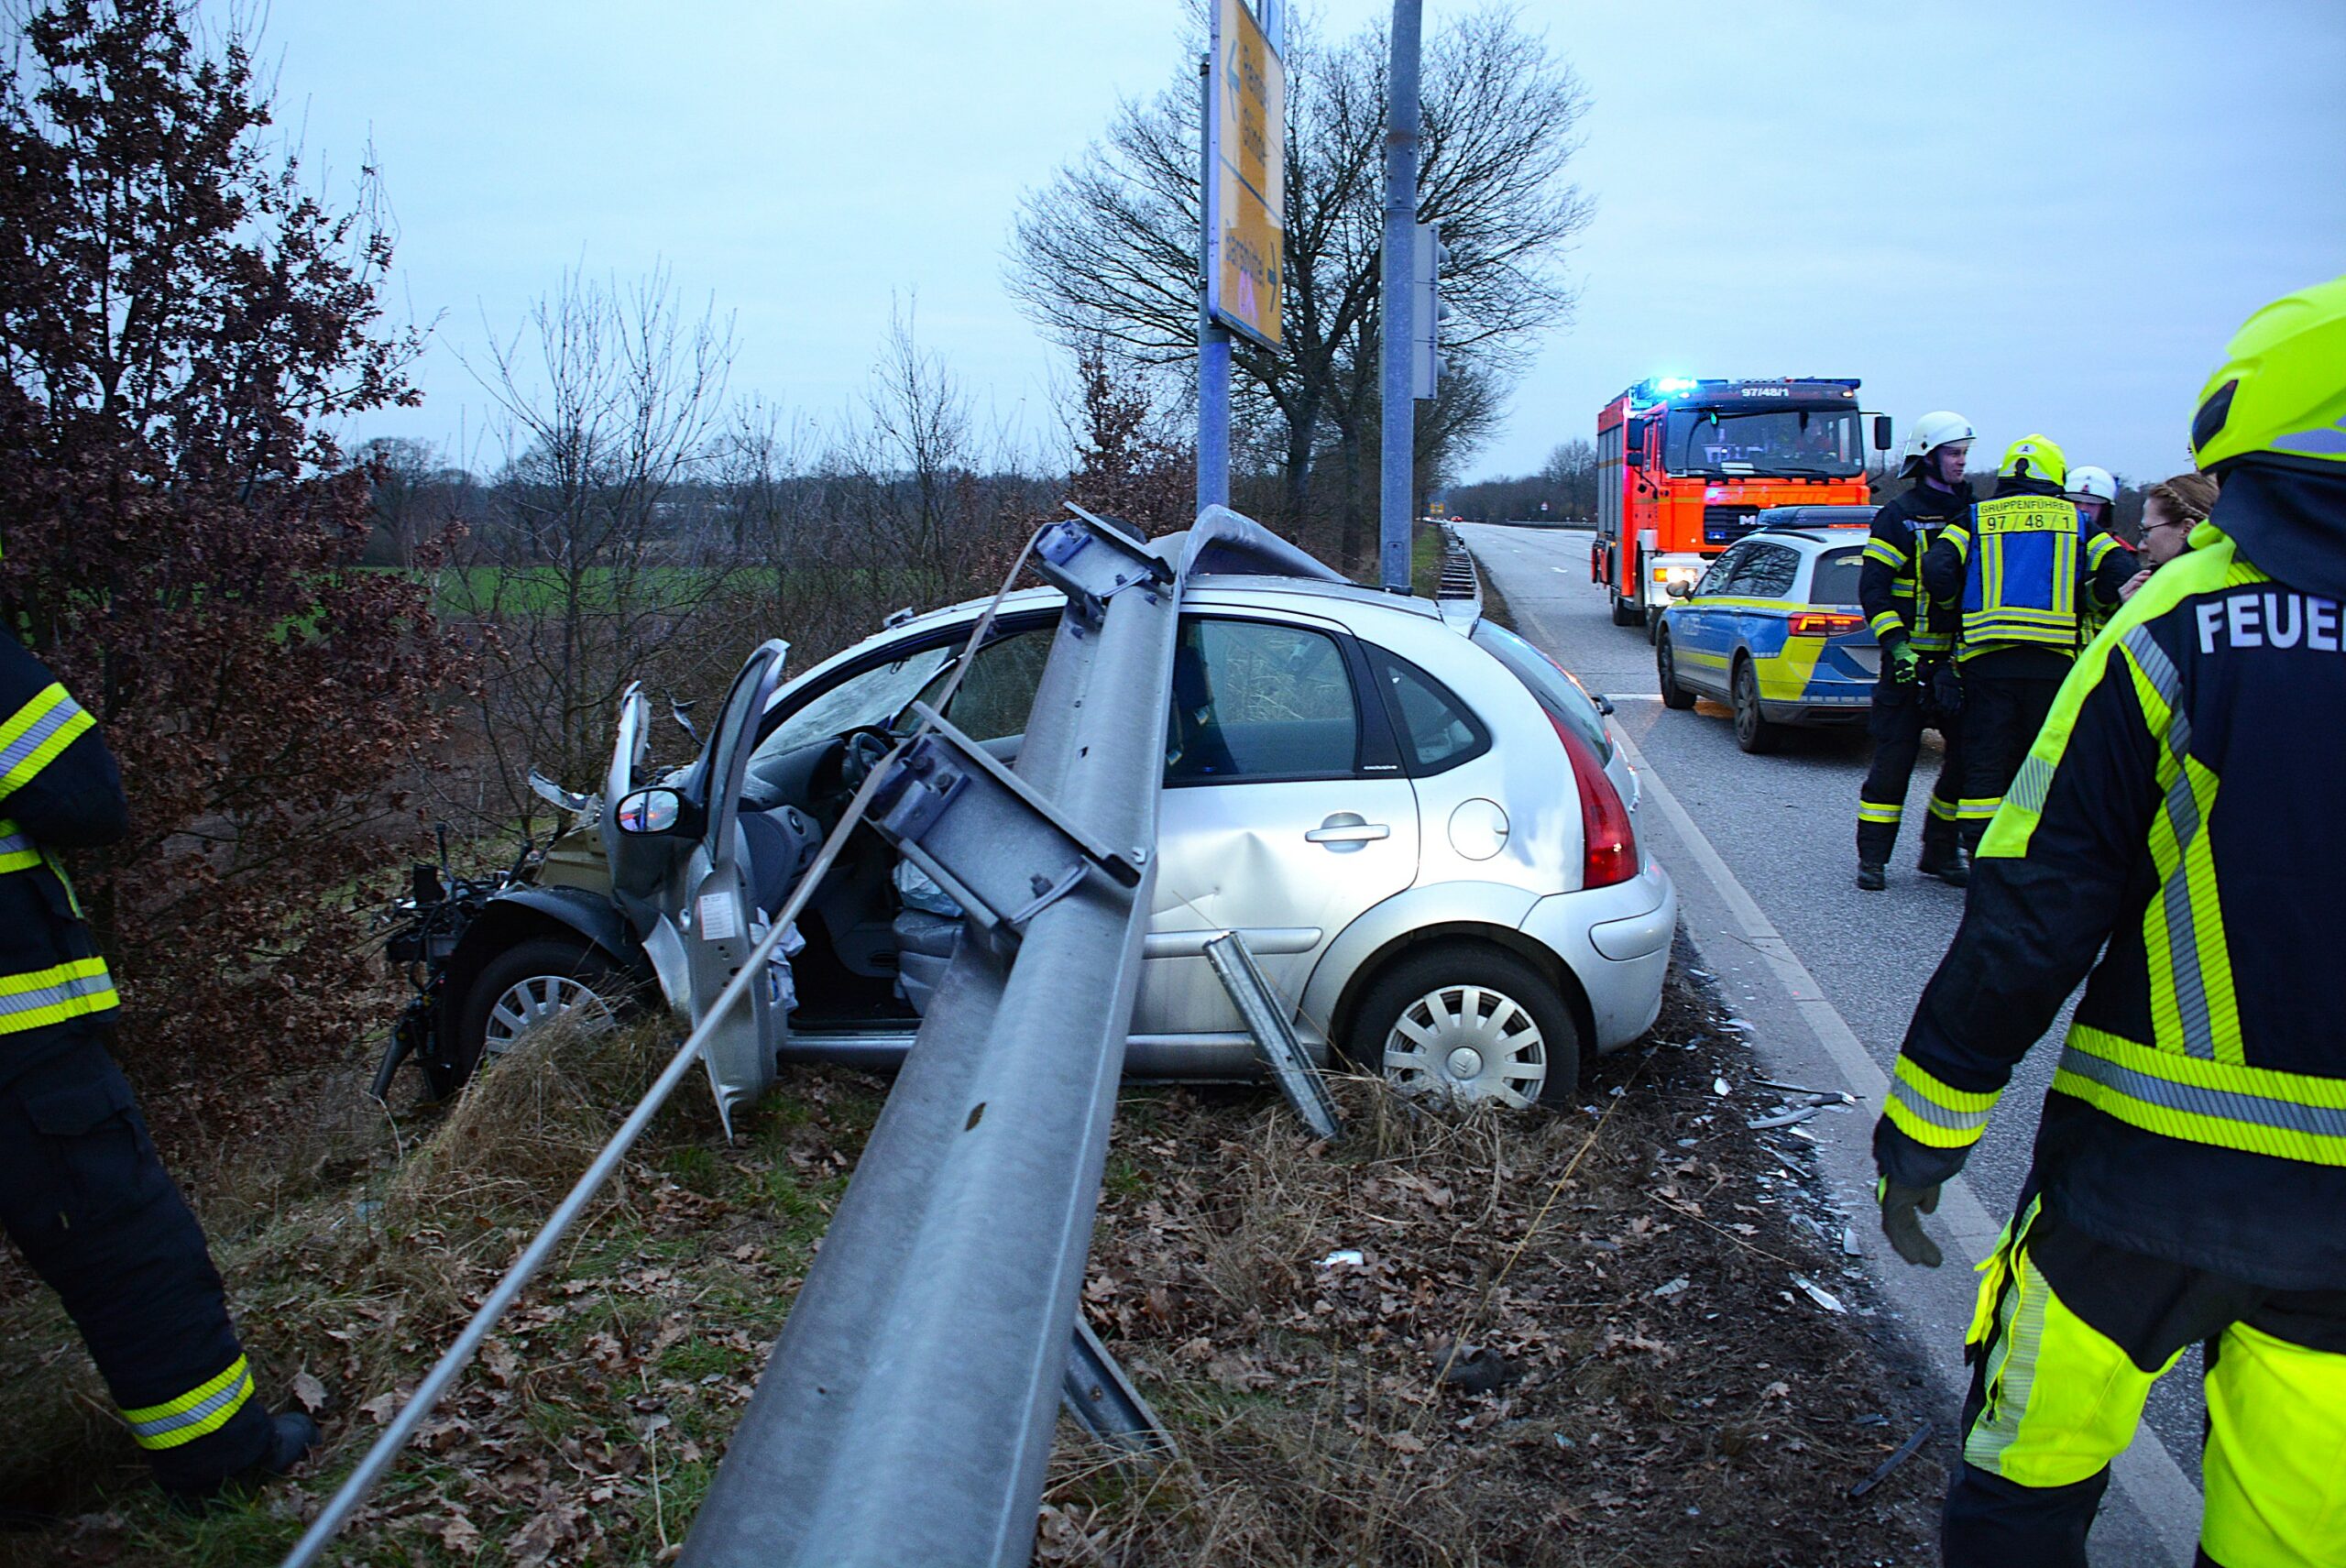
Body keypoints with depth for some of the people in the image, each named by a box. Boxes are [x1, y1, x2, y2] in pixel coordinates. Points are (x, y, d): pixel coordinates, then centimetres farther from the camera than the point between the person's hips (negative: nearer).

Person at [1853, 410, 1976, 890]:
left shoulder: (1971, 513, 14)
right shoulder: (1899, 516, -3)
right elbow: (1873, 587, -9)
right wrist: (1895, 644, -19)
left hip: (1962, 659, 6)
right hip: (1911, 661, -5)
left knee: (1970, 755, 4)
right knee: (1894, 759, -3)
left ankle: (1940, 851, 18)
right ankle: (1872, 857, 6)